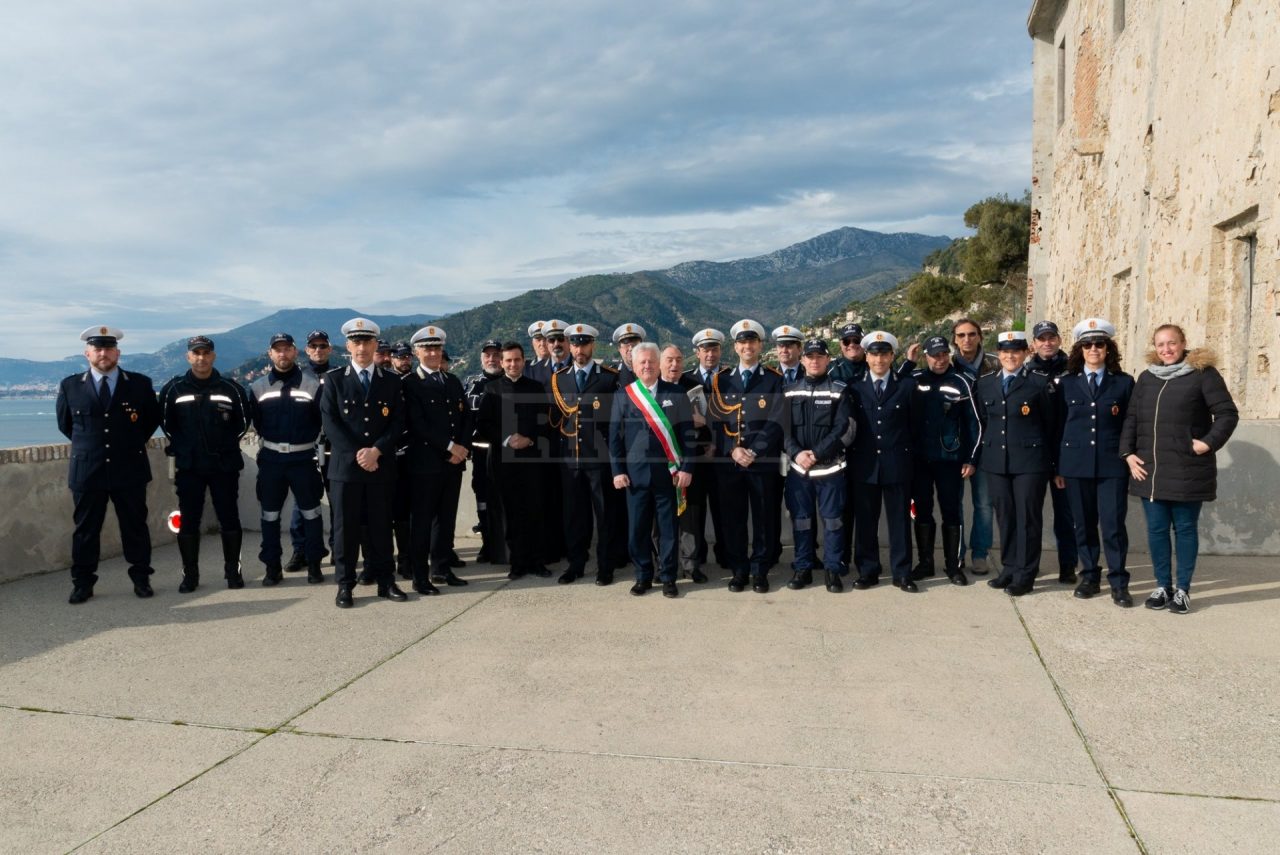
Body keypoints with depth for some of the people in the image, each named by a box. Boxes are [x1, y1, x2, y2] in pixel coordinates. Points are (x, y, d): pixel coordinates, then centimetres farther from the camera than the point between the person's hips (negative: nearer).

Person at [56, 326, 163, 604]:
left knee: (135, 526, 8)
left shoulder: (140, 384, 0)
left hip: (130, 469, 0)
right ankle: (83, 583, 17)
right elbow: (65, 424, 16)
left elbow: (153, 419, 13)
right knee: (85, 529, 7)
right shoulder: (70, 386, 1)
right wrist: (88, 445, 14)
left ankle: (141, 578, 18)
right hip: (86, 471, 1)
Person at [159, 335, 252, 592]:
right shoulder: (173, 389, 4)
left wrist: (227, 446, 4)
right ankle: (190, 575, 12)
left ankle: (233, 571, 14)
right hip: (188, 466, 1)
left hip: (224, 465, -1)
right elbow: (166, 423, 11)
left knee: (229, 519, 3)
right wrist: (182, 448, 5)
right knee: (188, 520, 3)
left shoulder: (231, 388, 1)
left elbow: (243, 421, 9)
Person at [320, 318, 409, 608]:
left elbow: (398, 423, 2)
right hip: (345, 465, -1)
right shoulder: (334, 379, 5)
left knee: (380, 526, 7)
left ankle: (385, 581, 16)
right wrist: (356, 454, -13)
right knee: (346, 527, 3)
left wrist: (376, 450, -12)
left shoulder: (391, 381, 9)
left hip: (382, 467, 1)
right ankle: (345, 585, 11)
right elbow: (330, 422, -3)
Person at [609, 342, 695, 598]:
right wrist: (618, 471, -2)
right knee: (638, 528, 6)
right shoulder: (622, 396, 6)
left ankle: (667, 577, 17)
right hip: (635, 473, 1)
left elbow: (687, 433, 2)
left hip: (668, 473, -1)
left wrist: (686, 468, -6)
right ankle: (643, 577, 20)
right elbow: (614, 436, 5)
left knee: (668, 528, 5)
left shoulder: (676, 394, 4)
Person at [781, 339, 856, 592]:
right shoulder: (790, 392, 8)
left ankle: (833, 569, 14)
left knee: (832, 519, 3)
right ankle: (803, 568, 18)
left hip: (830, 467, -2)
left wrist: (816, 454, -15)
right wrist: (796, 453, -13)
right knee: (801, 519, 8)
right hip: (798, 467, 2)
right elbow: (783, 428, 4)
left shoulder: (839, 391, 1)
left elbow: (844, 430, -7)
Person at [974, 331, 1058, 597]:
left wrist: (1050, 460, 0)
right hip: (996, 461, 4)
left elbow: (1051, 424, -1)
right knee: (1005, 516, 10)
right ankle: (1009, 569, 22)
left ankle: (1025, 575, 9)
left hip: (1030, 461, -4)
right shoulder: (985, 383, 9)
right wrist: (984, 453, 11)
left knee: (1028, 517, 1)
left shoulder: (1041, 382, -3)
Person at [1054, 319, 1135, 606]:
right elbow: (1059, 426, 7)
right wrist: (1057, 468, 4)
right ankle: (1089, 577, 20)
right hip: (1076, 464, 2)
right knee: (1084, 524, 8)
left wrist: (1132, 463, 0)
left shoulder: (1124, 383, 4)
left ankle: (1118, 582, 6)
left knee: (1113, 524, -4)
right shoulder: (1067, 382, 7)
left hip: (1112, 465, -1)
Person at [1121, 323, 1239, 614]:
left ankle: (1183, 590, 15)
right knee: (1156, 529, 8)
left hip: (1186, 471, -4)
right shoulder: (1146, 378, 12)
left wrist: (1209, 442, -14)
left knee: (1185, 529, 5)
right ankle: (1162, 586, 20)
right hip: (1150, 470, 4)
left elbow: (1228, 413, -5)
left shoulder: (1202, 373, -3)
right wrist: (1128, 453, 2)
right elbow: (1131, 418, 11)